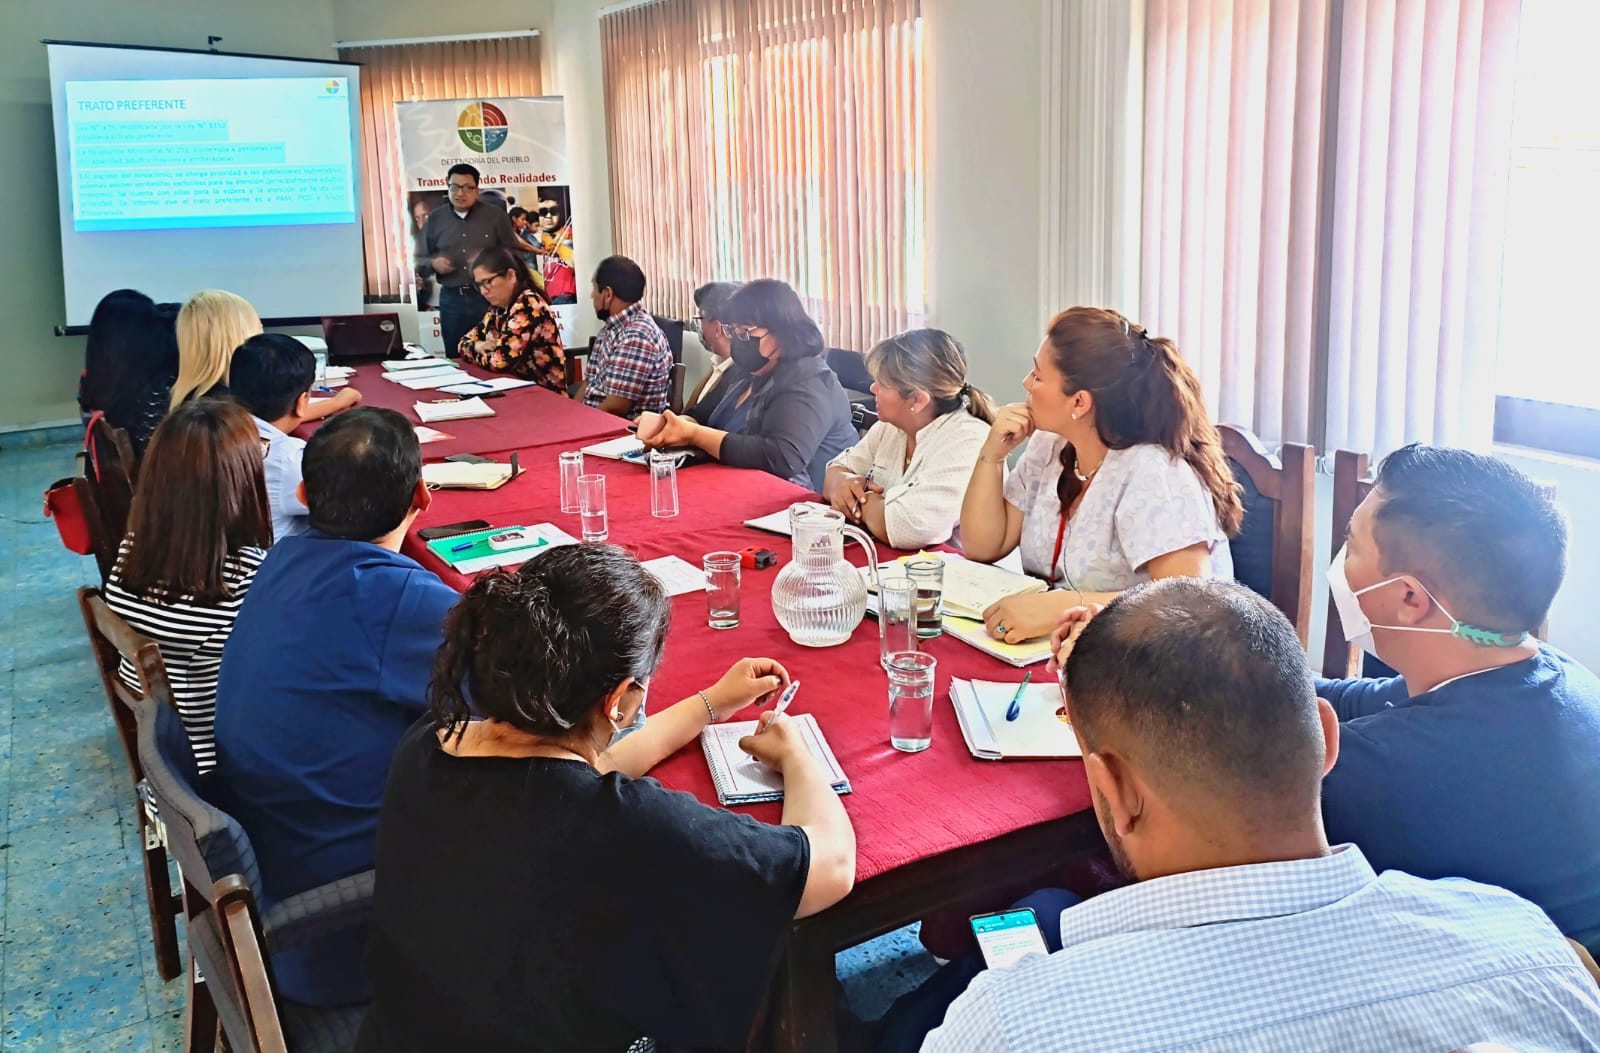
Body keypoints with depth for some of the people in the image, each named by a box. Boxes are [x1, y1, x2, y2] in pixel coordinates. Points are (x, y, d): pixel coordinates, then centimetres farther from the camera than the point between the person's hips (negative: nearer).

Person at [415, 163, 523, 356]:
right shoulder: (434, 219, 10)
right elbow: (419, 260, 12)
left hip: (489, 298, -2)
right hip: (451, 300, 2)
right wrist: (433, 264, -11)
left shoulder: (496, 216, 3)